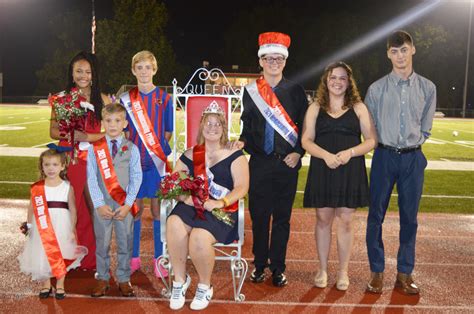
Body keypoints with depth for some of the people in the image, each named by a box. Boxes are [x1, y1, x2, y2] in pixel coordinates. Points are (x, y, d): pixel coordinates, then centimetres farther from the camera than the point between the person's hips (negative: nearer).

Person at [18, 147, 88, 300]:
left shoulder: (67, 187, -5)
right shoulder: (37, 188, -3)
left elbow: (72, 209, -2)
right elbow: (32, 208, 4)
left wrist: (72, 229, -4)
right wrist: (29, 226, 4)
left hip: (62, 226, -1)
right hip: (42, 227, 1)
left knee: (61, 256, 8)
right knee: (42, 255, 10)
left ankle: (60, 285, 27)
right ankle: (45, 285, 31)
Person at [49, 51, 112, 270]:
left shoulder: (103, 99, 6)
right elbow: (53, 131, 8)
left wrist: (88, 137, -13)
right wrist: (68, 135, -13)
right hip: (69, 160, 0)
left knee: (94, 208, 0)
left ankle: (91, 259, 14)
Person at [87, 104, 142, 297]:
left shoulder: (131, 148, 1)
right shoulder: (94, 148, 1)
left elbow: (136, 178, -2)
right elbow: (91, 179, -2)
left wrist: (128, 204, -10)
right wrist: (99, 204, -10)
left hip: (124, 204, 0)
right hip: (102, 204, 0)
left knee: (125, 242, 7)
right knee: (102, 243, 9)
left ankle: (124, 279, 21)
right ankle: (102, 278, 24)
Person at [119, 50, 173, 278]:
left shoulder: (164, 98, 3)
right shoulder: (126, 99, 7)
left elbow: (168, 133, 5)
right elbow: (124, 132, 8)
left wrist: (158, 148, -7)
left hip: (157, 160, -1)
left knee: (157, 208, 2)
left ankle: (158, 259, 13)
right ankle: (134, 257, 19)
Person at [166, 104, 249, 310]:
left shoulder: (235, 156, 5)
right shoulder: (189, 156, 15)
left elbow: (242, 187, -4)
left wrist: (220, 202, -20)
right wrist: (184, 197, -12)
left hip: (221, 210, -3)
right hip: (191, 206, 3)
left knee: (199, 237, -32)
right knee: (174, 224, -30)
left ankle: (205, 287, -2)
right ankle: (180, 280, -9)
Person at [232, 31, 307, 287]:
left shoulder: (295, 91, 4)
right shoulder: (250, 91, 6)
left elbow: (305, 126, 5)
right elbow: (247, 125, 10)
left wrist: (298, 153, -6)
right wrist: (242, 142, -9)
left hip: (287, 163, -1)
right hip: (259, 163, 1)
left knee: (282, 217, 6)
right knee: (259, 216, 7)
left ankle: (278, 268, 18)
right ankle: (259, 265, 22)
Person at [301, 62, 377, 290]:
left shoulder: (358, 108, 6)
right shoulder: (315, 108, 8)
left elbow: (371, 140, 3)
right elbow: (306, 140, 1)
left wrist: (349, 153, -14)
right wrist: (326, 155, -16)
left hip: (350, 171, 0)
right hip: (322, 170, 1)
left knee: (345, 220, 4)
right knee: (323, 219, 6)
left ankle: (343, 271, 18)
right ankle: (322, 270, 20)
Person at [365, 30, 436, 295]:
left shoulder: (427, 88, 5)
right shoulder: (377, 88, 0)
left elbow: (425, 127, 11)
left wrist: (412, 143, 3)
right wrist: (386, 143, 5)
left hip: (413, 158, 1)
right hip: (384, 156, -1)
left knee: (409, 217, 8)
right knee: (376, 215, 2)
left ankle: (405, 273, 21)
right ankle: (377, 272, 16)